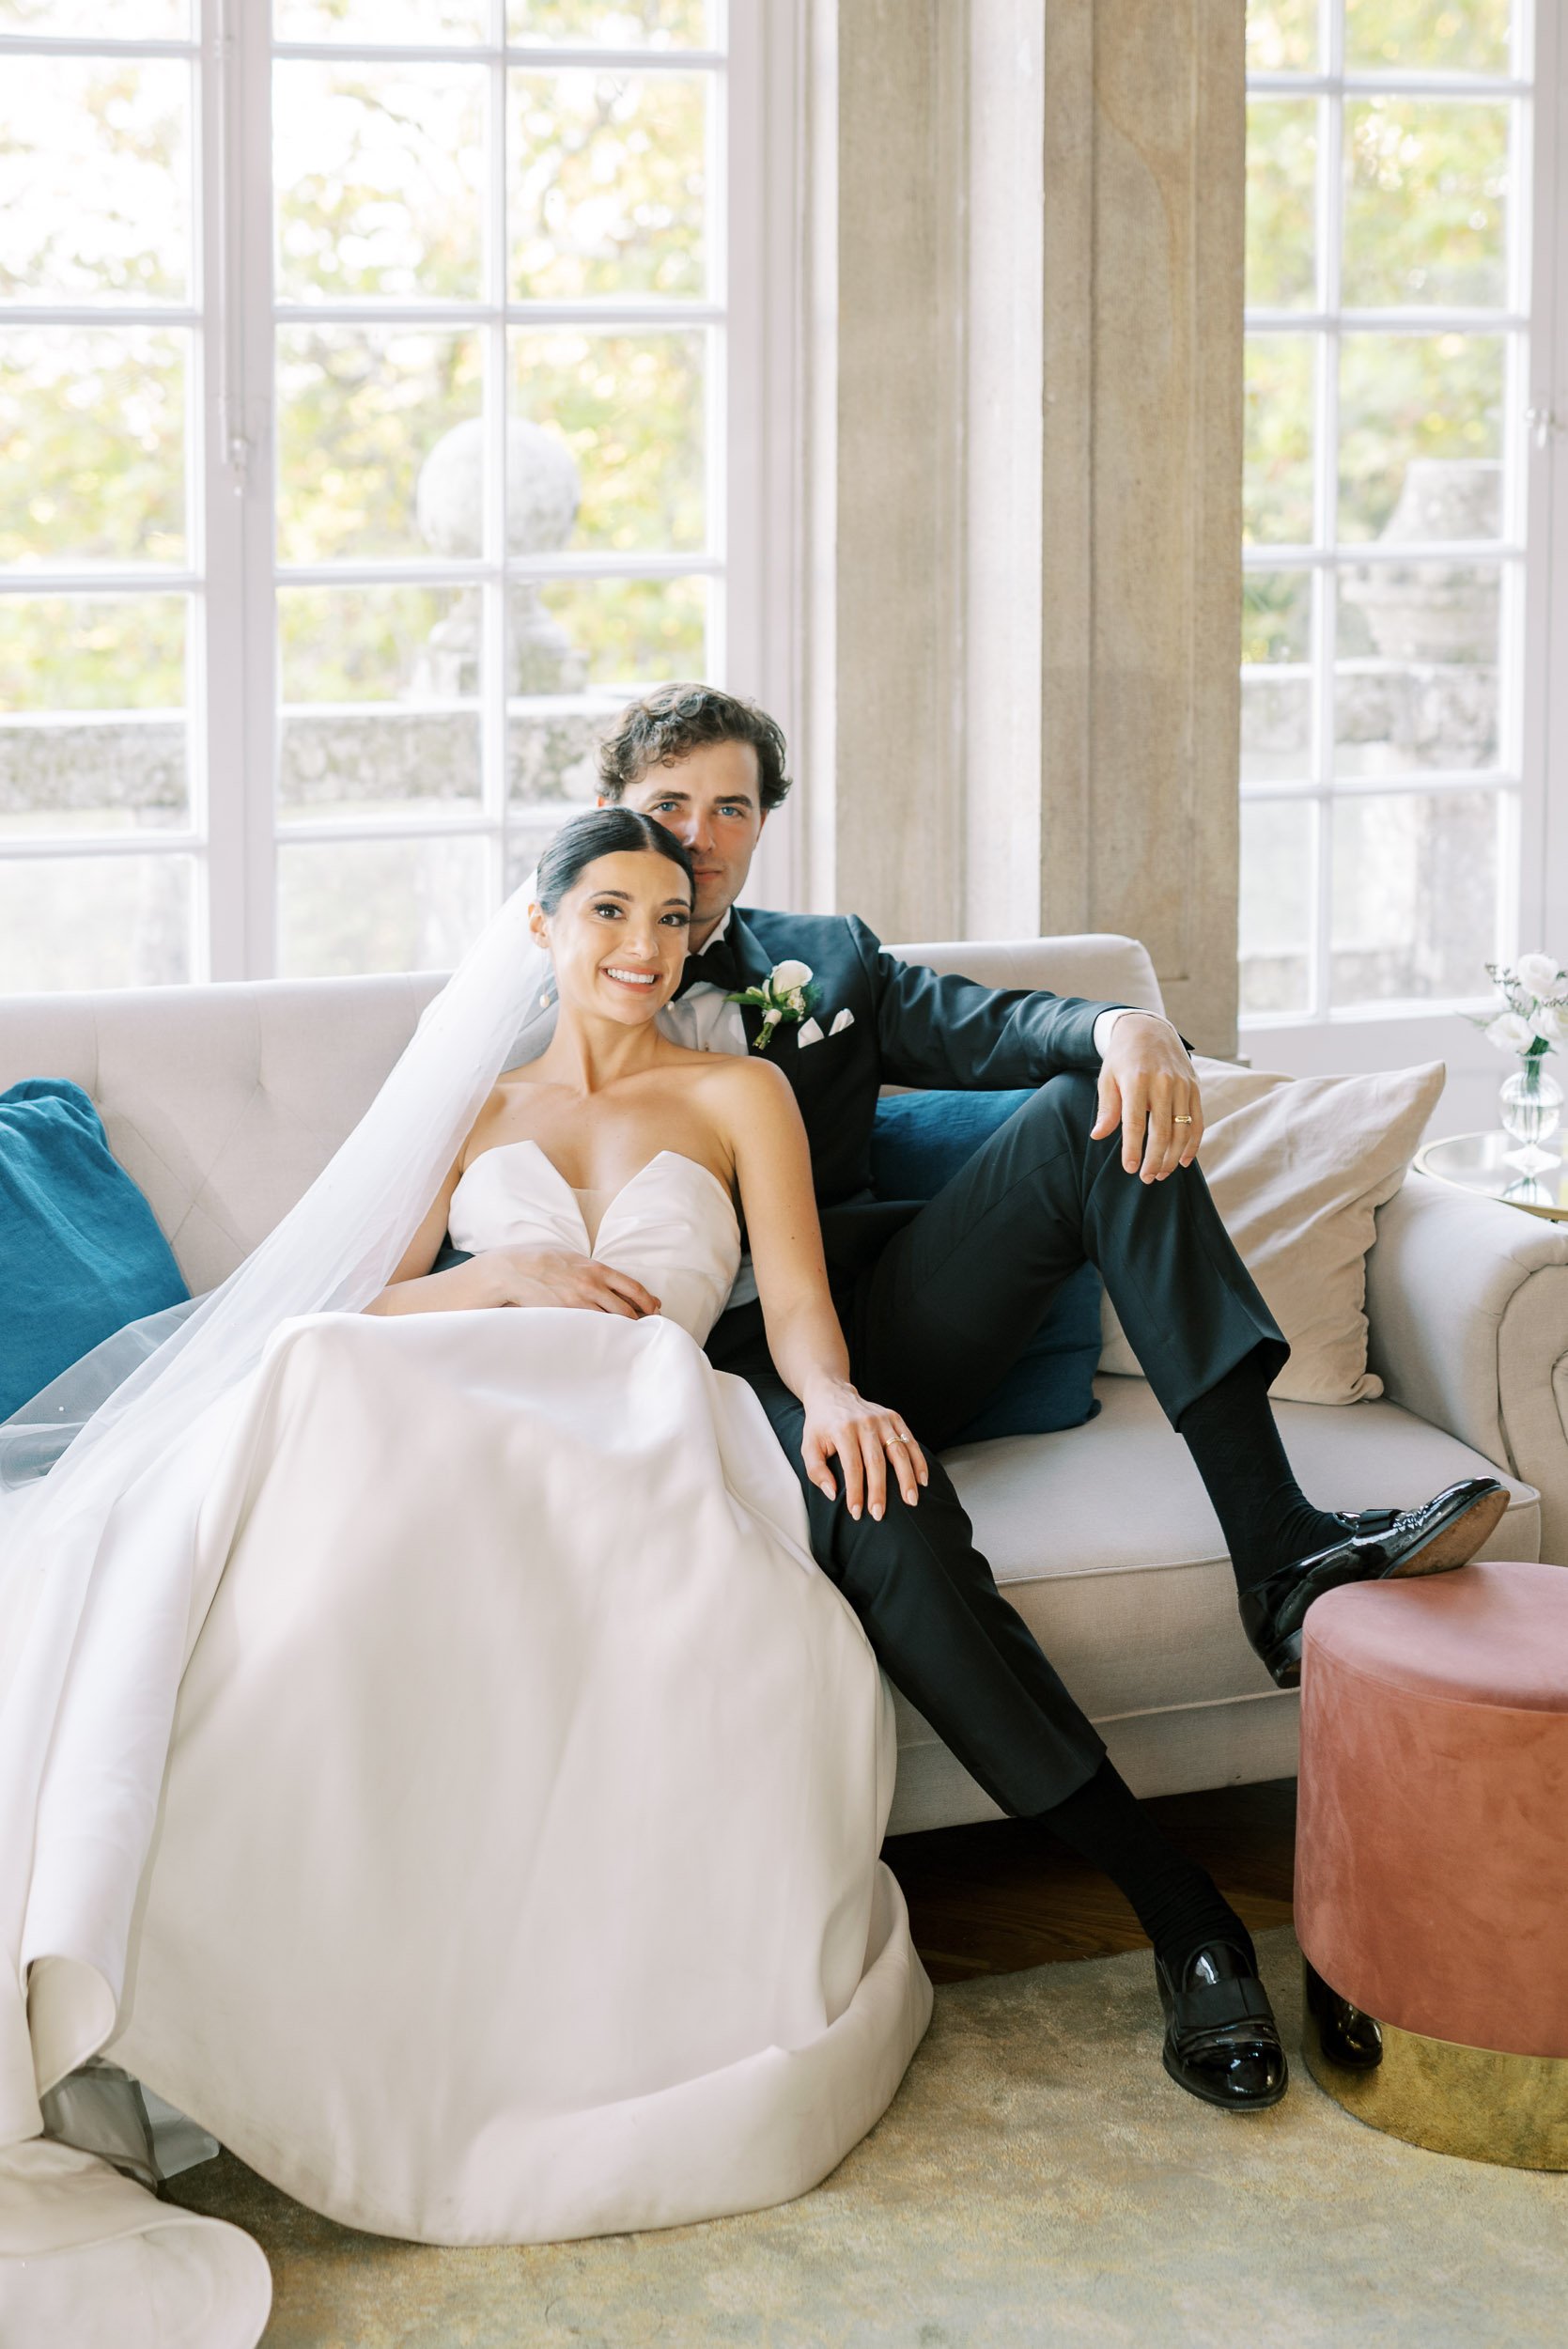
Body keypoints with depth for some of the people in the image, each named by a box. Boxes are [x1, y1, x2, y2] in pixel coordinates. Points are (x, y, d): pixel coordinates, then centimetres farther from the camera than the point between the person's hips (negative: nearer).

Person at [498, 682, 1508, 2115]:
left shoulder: (828, 963, 23)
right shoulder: (537, 1024, 13)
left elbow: (988, 1028, 4)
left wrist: (1123, 1028, -19)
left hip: (877, 1328, 4)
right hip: (719, 1371, -4)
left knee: (1084, 1114, -19)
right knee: (884, 1510, -38)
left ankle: (1279, 1549, -31)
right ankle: (1171, 1900, -34)